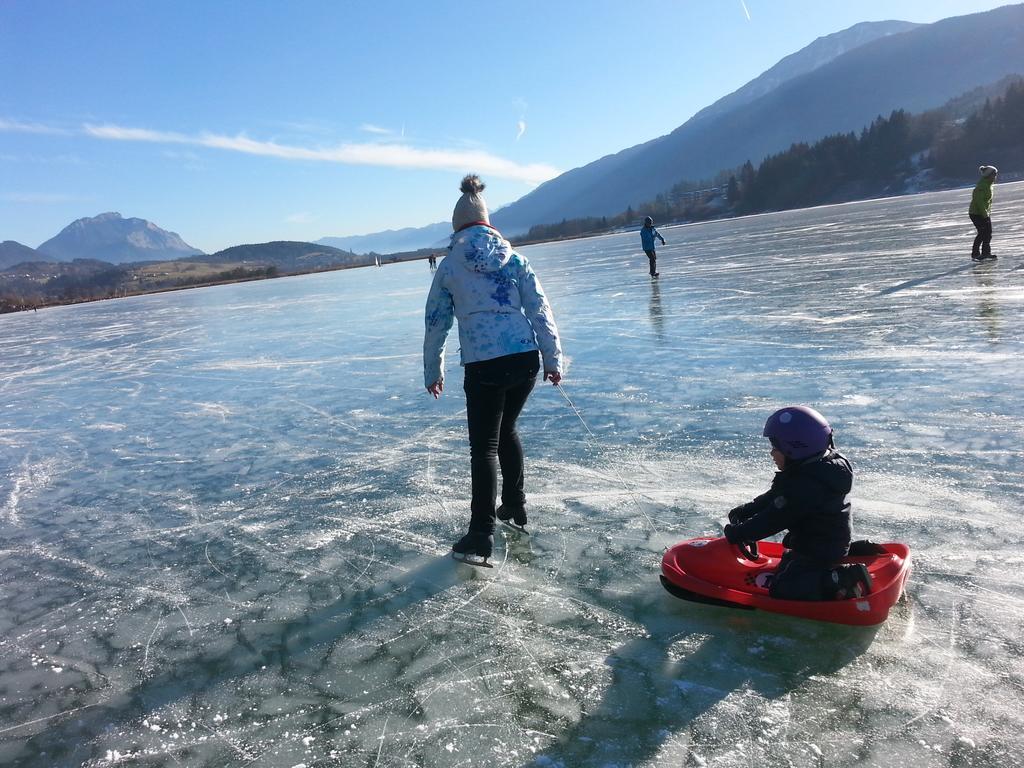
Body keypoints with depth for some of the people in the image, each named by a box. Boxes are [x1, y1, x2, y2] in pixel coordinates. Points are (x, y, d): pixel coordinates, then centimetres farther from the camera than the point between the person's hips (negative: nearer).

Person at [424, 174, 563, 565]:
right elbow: (540, 309, 5)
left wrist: (433, 372, 21)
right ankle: (514, 505, 34)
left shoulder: (448, 267, 4)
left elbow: (435, 324, 10)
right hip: (526, 358, 4)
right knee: (506, 429, 25)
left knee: (483, 447, 3)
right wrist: (553, 359, 9)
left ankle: (481, 535, 2)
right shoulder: (513, 258, 9)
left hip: (483, 366, -3)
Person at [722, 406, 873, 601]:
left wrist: (735, 533, -18)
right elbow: (774, 497, 11)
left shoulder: (803, 486, -29)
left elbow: (773, 520, -26)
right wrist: (745, 510, 7)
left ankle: (843, 581, -16)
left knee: (781, 590, -15)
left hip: (819, 553, -10)